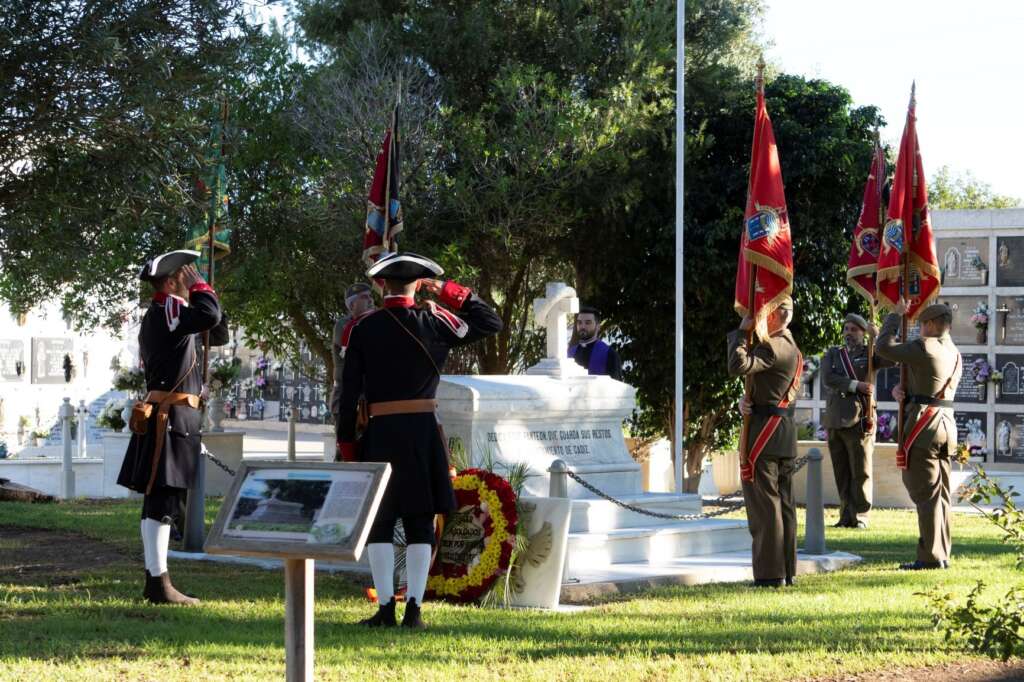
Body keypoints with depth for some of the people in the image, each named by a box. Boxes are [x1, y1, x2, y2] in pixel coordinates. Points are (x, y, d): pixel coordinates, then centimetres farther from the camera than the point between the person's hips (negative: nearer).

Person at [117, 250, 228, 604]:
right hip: (169, 418, -11)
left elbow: (218, 335, 26)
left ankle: (154, 579, 18)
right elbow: (210, 316, -28)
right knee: (162, 501, -11)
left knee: (159, 501, 12)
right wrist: (199, 285, -9)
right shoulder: (165, 309, -12)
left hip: (176, 418, 11)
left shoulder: (170, 316, 20)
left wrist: (203, 294, 13)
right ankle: (160, 583, -12)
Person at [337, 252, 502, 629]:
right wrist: (448, 291, 9)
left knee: (379, 521, 6)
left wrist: (347, 442, 7)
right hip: (423, 432, 1)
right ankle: (414, 608, 2)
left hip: (380, 434, 0)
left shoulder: (363, 329, -1)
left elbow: (349, 390, -1)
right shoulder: (432, 323, -1)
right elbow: (492, 322, 10)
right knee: (420, 523, 6)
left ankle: (386, 608, -1)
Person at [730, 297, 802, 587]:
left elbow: (738, 366, -28)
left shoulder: (772, 347, -15)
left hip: (765, 432, -10)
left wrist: (741, 331, -16)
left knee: (764, 503, -7)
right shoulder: (792, 348, 17)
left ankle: (770, 573, -7)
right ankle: (786, 570, 15)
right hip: (786, 431, 10)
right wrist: (746, 402, 2)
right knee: (784, 503, 11)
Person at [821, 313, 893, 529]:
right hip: (835, 420, 3)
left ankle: (860, 517, 1)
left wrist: (876, 335, -16)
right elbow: (827, 379, -3)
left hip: (859, 420, -3)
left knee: (861, 472, -3)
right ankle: (846, 516, 11)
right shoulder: (832, 354, 15)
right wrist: (855, 385, -13)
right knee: (841, 473, 6)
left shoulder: (870, 353, 8)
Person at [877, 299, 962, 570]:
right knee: (940, 493, 11)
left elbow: (884, 347, -5)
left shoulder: (924, 347, -13)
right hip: (947, 425, 8)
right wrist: (902, 390, 4)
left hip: (923, 425, -8)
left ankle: (931, 556, -8)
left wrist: (895, 314, 7)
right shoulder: (955, 354, 15)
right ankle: (941, 554, 13)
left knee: (926, 493, -7)